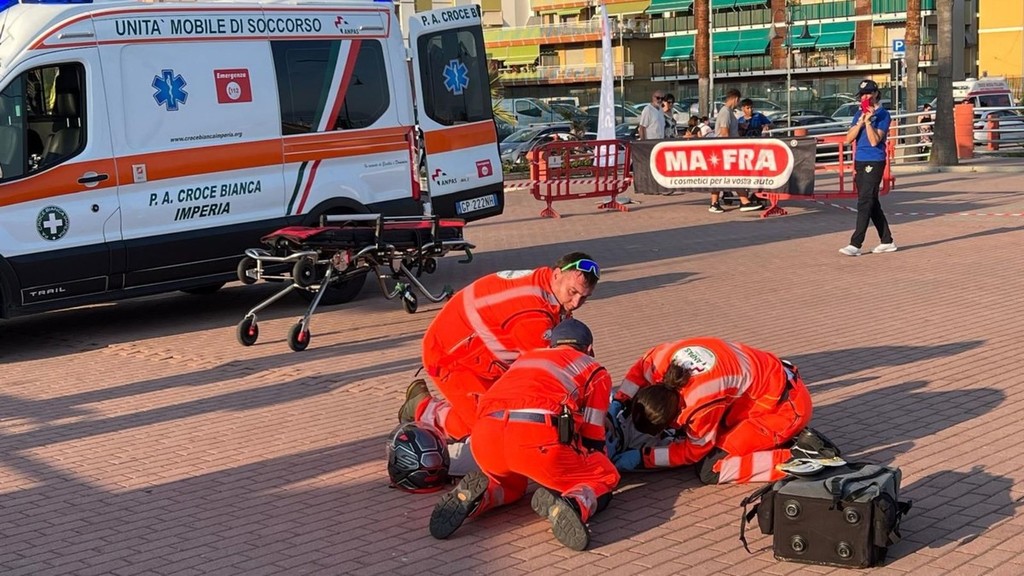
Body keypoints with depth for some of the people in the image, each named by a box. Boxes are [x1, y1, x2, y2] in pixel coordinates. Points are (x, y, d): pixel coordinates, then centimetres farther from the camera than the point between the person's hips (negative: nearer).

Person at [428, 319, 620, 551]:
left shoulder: (526, 357, 38)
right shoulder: (596, 372, 25)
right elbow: (592, 438, 21)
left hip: (485, 436, 5)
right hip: (539, 437, -4)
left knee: (511, 483, 35)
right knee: (605, 478, 18)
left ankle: (477, 494, 1)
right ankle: (573, 503, -15)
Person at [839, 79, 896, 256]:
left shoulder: (883, 114, -7)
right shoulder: (859, 113, 13)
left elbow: (874, 141, -16)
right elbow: (849, 139, 4)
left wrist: (868, 121, -22)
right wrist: (860, 121, -7)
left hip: (874, 162, -8)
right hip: (860, 162, 8)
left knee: (864, 203, -12)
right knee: (872, 204, 11)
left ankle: (855, 244, -15)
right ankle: (887, 241, 20)